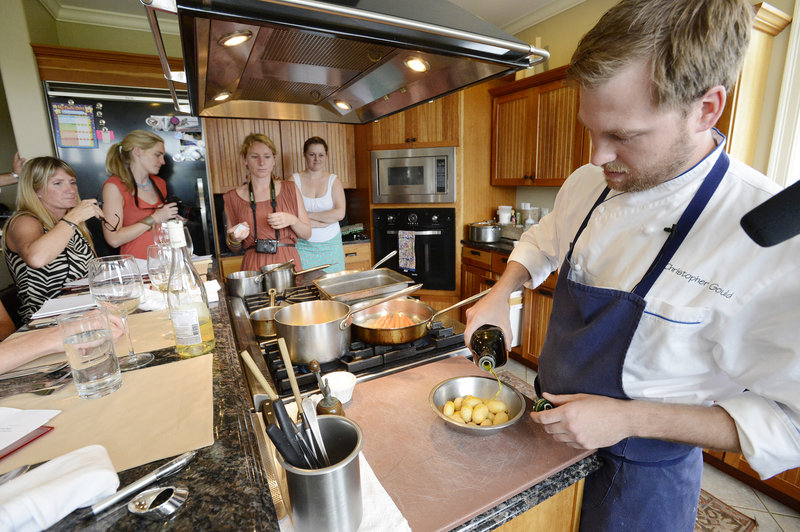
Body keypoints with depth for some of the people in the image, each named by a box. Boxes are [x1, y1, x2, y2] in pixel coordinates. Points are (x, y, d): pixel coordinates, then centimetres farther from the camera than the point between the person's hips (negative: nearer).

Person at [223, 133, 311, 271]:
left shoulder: (289, 189, 6)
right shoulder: (233, 197, 6)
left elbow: (307, 233, 7)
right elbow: (233, 248, 14)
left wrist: (292, 220, -11)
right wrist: (235, 239, -7)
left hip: (289, 261, 0)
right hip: (254, 266, 0)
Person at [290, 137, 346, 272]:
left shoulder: (333, 180, 4)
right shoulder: (295, 180, 1)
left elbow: (340, 214, -8)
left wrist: (307, 215, -11)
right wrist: (325, 221, -14)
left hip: (331, 245, 1)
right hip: (303, 245, -1)